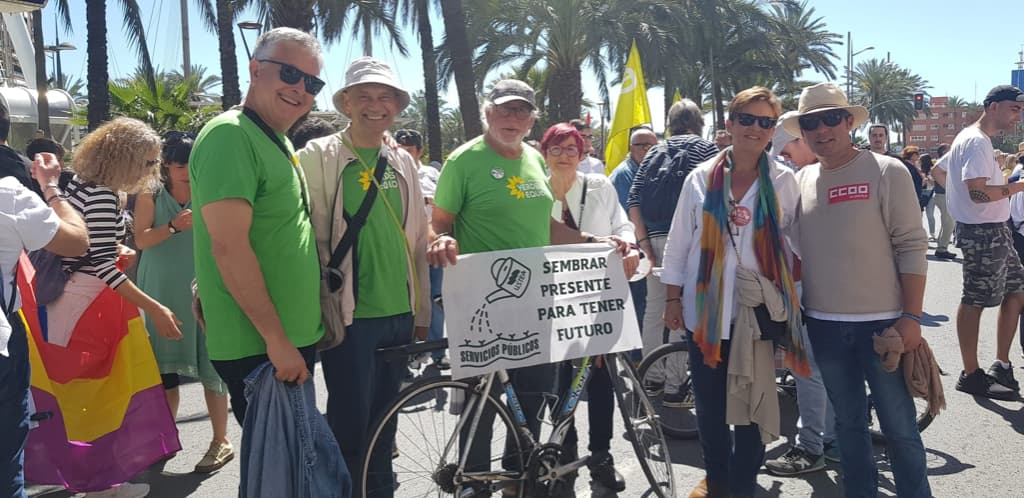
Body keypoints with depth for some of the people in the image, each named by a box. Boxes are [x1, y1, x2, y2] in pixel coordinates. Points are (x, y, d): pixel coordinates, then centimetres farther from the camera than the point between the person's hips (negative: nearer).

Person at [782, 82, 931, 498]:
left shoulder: (886, 171, -6)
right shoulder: (800, 181, 7)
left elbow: (911, 247, -8)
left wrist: (911, 316, -13)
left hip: (882, 322, -4)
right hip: (824, 324, 4)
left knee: (899, 426, 4)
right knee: (848, 422, 16)